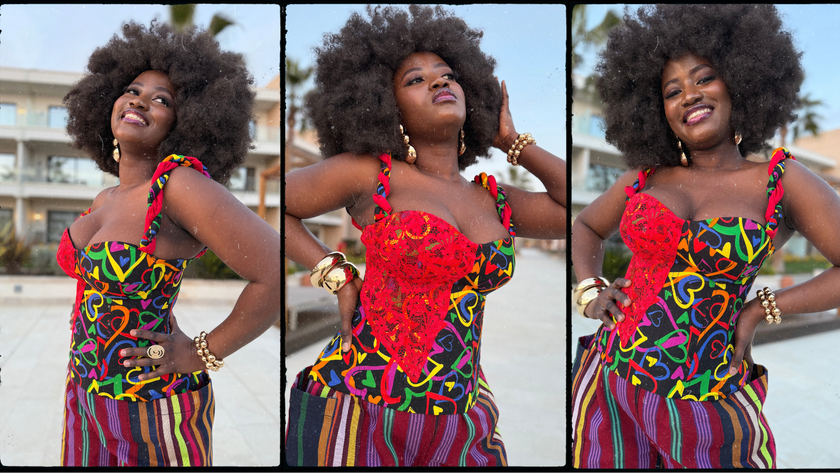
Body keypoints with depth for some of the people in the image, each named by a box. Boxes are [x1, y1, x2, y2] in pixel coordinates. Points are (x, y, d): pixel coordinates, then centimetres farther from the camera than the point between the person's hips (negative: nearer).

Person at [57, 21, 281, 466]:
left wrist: (204, 353, -20)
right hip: (88, 393, 7)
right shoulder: (105, 201, 2)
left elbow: (276, 272, -30)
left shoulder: (180, 183, -23)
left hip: (152, 411, -7)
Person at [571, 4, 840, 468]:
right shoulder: (644, 178, 5)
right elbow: (585, 226, 21)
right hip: (609, 380, 3)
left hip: (707, 405, -2)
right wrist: (589, 291, 6)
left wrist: (761, 309, -8)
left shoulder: (780, 181, -3)